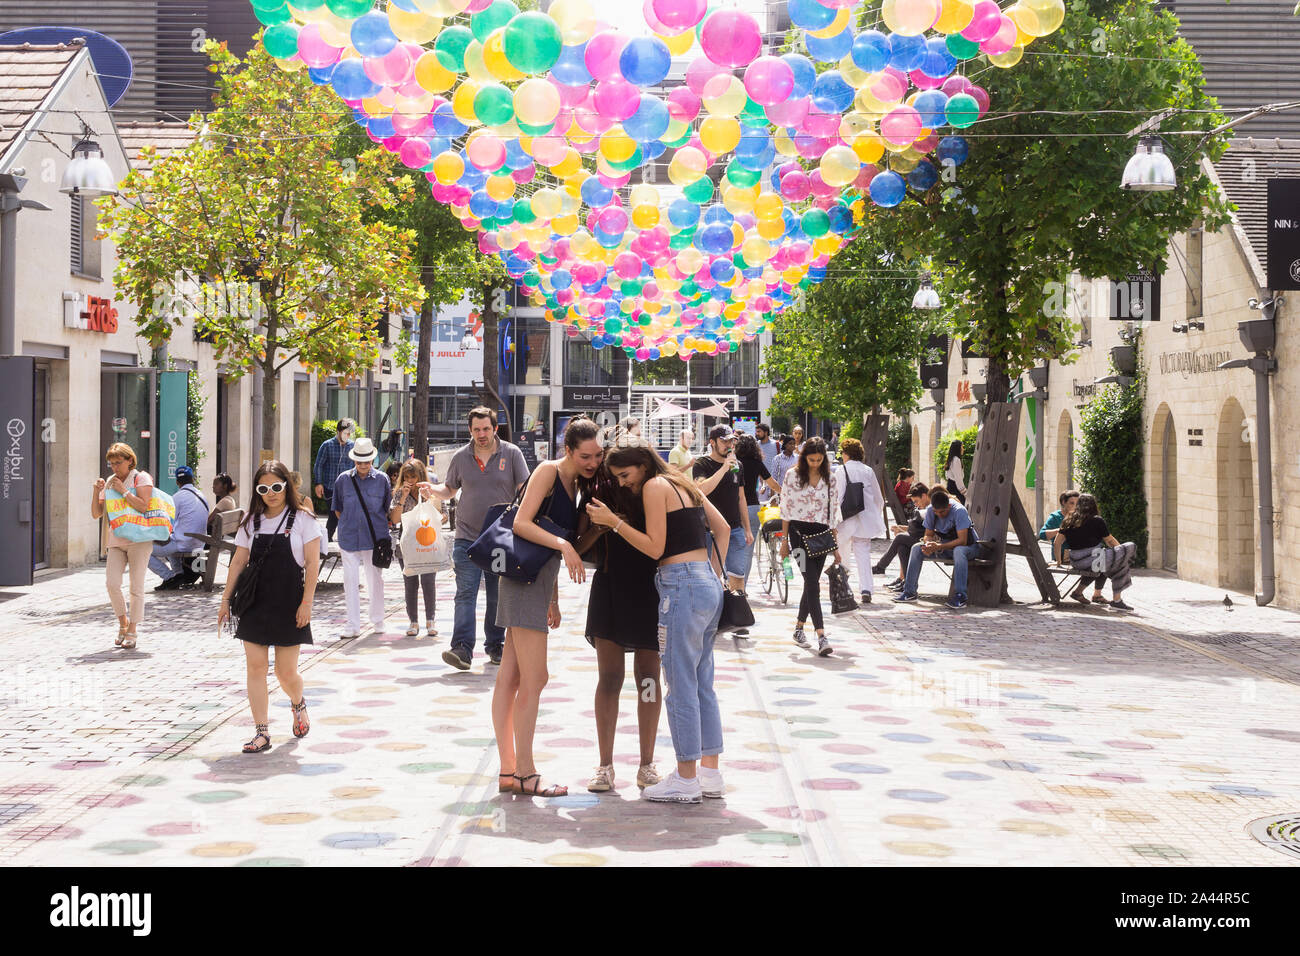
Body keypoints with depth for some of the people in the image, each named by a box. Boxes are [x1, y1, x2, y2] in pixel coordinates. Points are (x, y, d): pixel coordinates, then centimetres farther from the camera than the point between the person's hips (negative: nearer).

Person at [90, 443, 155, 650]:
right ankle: (122, 621, 10)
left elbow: (143, 506, -16)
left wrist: (123, 490, -15)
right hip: (116, 541, 5)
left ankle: (133, 631, 5)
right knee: (111, 582, -11)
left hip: (139, 539, -5)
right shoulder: (109, 482, 14)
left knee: (136, 586, -3)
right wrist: (96, 492, -2)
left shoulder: (141, 478, -2)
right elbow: (96, 514, 12)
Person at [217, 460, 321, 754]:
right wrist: (226, 600, 7)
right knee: (254, 666, -3)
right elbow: (239, 562, 10)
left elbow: (312, 563, -6)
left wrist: (306, 603, -12)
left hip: (288, 604, -3)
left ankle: (298, 704, 34)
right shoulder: (251, 521, 8)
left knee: (286, 672, 0)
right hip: (255, 603, 3)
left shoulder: (302, 519, -3)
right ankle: (262, 733, 2)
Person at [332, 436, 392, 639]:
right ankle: (352, 626, 3)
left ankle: (378, 622, 22)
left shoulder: (382, 479, 1)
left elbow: (388, 508, 10)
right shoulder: (343, 479, 3)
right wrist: (348, 524, 8)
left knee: (375, 580, 7)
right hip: (349, 538, 0)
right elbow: (338, 509, 14)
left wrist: (380, 527, 6)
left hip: (375, 538, 0)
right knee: (350, 581, -2)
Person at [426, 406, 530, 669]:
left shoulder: (511, 454, 1)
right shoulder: (460, 458, 6)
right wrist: (431, 489, -3)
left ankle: (495, 645, 20)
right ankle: (462, 648, -15)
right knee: (465, 593, -10)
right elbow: (449, 490, 18)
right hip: (467, 537, 0)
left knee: (498, 596, 8)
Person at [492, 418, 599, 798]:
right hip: (525, 578, -9)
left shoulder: (574, 484, 18)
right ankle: (525, 773, -3)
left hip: (539, 581, 9)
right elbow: (521, 523, -17)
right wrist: (563, 545, -27)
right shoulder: (548, 471, -8)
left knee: (510, 678, 9)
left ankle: (508, 770, 11)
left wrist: (553, 598, 23)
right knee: (534, 678, -8)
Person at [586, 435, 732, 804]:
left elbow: (654, 547, -11)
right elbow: (722, 528, 18)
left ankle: (686, 779, 1)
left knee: (681, 686, -3)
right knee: (702, 684, 13)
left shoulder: (655, 486, -6)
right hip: (708, 585, 9)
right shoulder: (683, 483, 19)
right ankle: (710, 773, 17)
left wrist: (613, 522, -6)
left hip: (682, 586, -9)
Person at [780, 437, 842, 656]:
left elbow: (834, 511, 10)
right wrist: (784, 539, 0)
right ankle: (821, 636, -23)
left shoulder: (830, 478, 7)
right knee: (812, 583, -15)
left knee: (811, 584, 8)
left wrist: (835, 545, 8)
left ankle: (799, 627, 27)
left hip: (821, 533, 3)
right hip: (799, 531, -3)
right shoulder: (792, 475, 0)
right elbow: (786, 508, 2)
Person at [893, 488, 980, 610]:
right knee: (916, 548, -12)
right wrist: (928, 545, -26)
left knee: (959, 551, -41)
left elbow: (962, 540, -31)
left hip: (969, 545, -6)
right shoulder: (930, 511, -11)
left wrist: (939, 547, -39)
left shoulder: (959, 511, -27)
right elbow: (929, 534, -1)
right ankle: (909, 592, -9)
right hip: (946, 543, 6)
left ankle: (960, 596, -40)